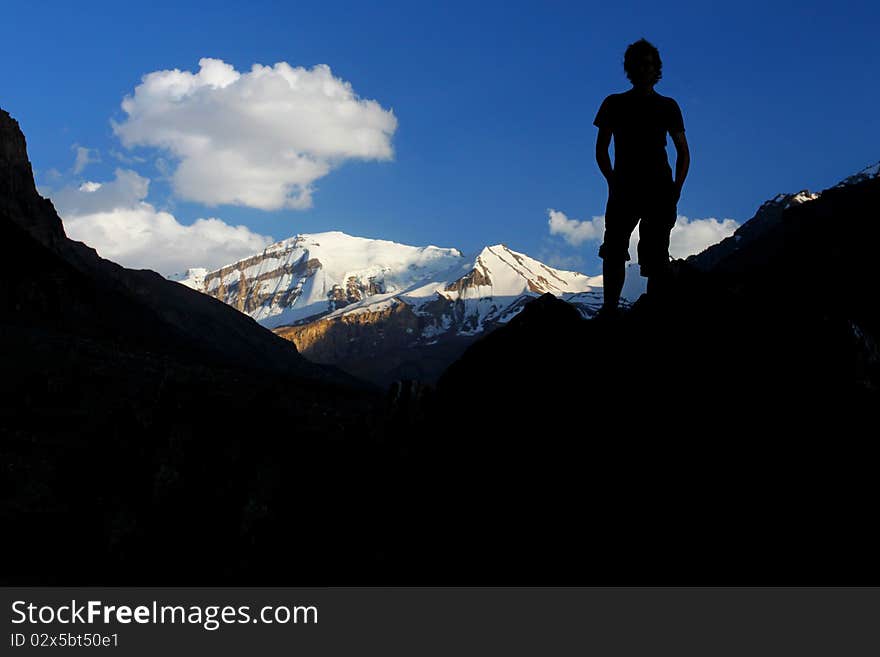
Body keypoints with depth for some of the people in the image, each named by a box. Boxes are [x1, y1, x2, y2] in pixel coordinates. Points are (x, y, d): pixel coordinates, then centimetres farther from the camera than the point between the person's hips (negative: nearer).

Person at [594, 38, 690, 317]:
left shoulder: (667, 106, 13)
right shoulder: (614, 104, 14)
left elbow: (683, 152, 14)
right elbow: (601, 149, 12)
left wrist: (676, 189, -1)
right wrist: (612, 180, -4)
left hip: (659, 191, 0)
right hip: (624, 189, 0)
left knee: (657, 257, -4)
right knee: (614, 252, -10)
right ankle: (609, 310, -7)